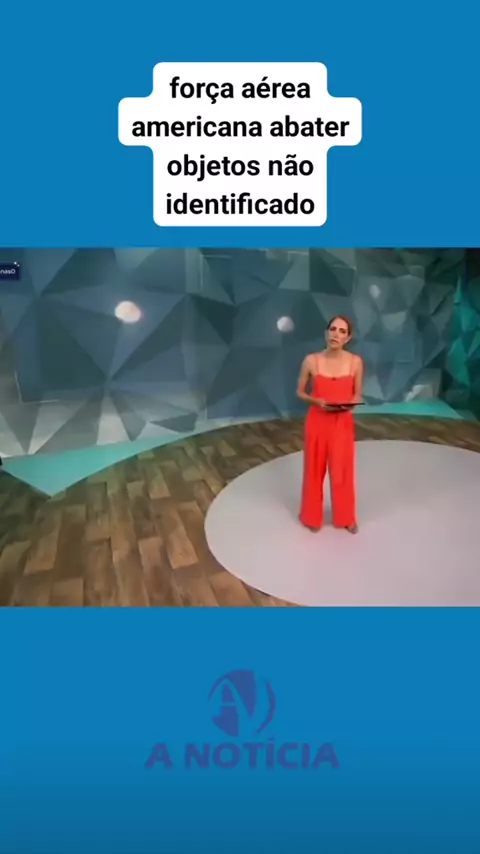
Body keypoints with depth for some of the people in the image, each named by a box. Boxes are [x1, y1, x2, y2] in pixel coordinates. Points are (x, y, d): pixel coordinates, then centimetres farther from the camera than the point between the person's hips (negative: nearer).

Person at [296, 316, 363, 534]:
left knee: (342, 470, 11)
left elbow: (357, 396, 5)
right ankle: (312, 516, 31)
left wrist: (348, 404, -17)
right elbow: (300, 392, 2)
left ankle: (345, 517, 33)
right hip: (317, 422, 0)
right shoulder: (311, 360, -9)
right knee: (315, 469, 11)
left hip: (343, 423, 1)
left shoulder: (356, 362, -6)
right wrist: (316, 401, -17)